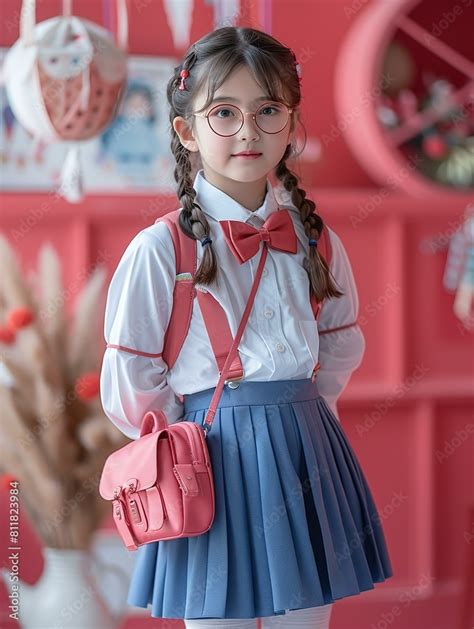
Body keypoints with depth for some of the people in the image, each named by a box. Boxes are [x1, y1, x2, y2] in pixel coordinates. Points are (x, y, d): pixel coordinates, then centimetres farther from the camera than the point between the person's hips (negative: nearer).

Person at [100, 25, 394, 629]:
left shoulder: (314, 238, 4)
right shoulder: (159, 250, -9)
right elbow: (131, 387, -5)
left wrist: (291, 417, 8)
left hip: (307, 458, 4)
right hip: (216, 460, -4)